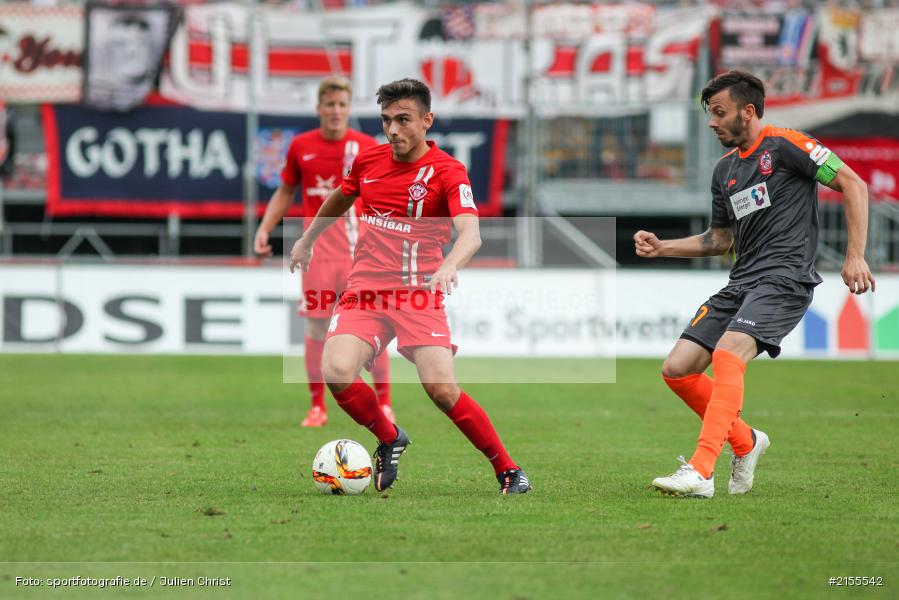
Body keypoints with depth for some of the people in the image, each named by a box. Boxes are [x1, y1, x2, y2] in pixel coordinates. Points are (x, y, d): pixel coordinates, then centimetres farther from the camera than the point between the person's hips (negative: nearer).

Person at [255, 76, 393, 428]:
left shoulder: (367, 147, -1)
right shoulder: (300, 146, 5)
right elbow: (285, 192, 16)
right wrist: (264, 229, 6)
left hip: (359, 246, -1)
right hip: (317, 246, 1)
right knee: (316, 326, 1)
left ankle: (384, 404, 8)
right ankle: (317, 407, 11)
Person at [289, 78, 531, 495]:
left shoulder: (448, 172, -9)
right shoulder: (368, 159, 7)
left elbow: (470, 233, -24)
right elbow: (340, 199, 30)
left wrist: (450, 265, -44)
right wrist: (306, 241, 40)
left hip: (418, 294, -4)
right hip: (364, 289, 4)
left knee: (442, 388, -19)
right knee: (337, 373, -21)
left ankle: (507, 470, 0)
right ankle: (389, 440, 8)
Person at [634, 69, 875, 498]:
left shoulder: (784, 145, -4)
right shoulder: (724, 170, 18)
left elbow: (852, 185, -7)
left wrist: (855, 257, -13)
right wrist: (660, 247, 15)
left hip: (784, 277, -8)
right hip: (741, 282, 8)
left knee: (727, 355, -29)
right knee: (677, 369, -1)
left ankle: (700, 472, -36)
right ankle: (745, 443, 19)